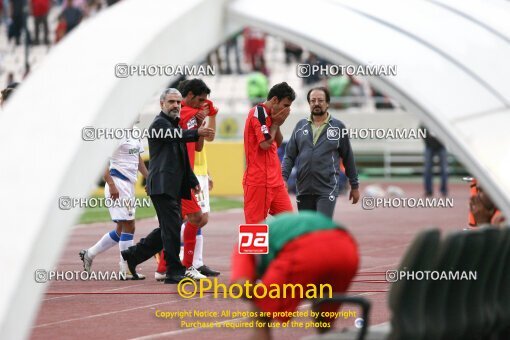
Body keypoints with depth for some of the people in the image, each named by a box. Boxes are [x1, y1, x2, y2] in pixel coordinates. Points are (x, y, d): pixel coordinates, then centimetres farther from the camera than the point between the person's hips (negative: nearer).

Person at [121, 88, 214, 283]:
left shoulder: (174, 124, 21)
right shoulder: (159, 124, -9)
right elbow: (176, 135, -31)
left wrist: (193, 181, 19)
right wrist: (197, 133, -48)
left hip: (174, 187, 10)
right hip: (163, 186, -10)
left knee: (168, 229, 13)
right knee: (172, 228, -9)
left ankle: (132, 255, 24)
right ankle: (174, 272, -5)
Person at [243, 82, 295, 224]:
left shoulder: (269, 115, 15)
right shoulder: (258, 113, -13)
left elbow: (278, 143, 20)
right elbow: (265, 143, -21)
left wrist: (277, 124, 3)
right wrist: (276, 123, -7)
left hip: (275, 180, 9)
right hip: (259, 181, -9)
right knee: (255, 225, -6)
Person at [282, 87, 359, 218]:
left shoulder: (338, 127, 2)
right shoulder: (301, 126, 9)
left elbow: (348, 157, 8)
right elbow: (289, 155, 9)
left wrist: (355, 185, 11)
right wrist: (283, 178, -6)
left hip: (327, 189, -4)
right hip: (304, 189, 4)